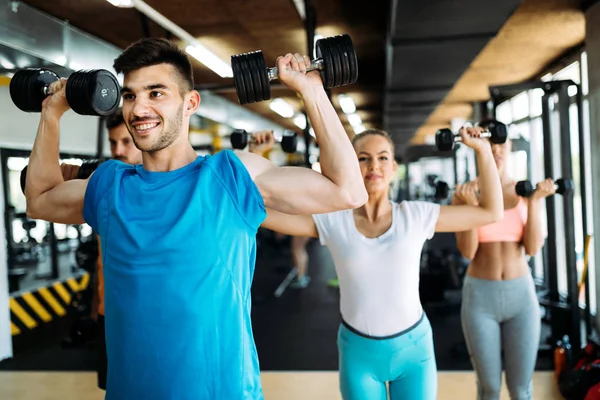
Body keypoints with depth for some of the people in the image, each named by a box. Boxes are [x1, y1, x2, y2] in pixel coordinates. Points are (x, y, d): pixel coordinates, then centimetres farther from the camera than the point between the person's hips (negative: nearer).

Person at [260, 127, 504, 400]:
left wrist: (482, 150, -4)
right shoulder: (331, 220, -8)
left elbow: (490, 211, -2)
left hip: (413, 347, 1)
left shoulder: (416, 215, -6)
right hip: (358, 351, 0)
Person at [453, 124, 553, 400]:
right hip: (480, 295, -1)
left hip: (521, 294, 2)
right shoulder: (465, 192, -4)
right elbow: (467, 251, -12)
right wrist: (471, 204, -23)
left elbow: (532, 248, -7)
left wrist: (535, 201, -16)